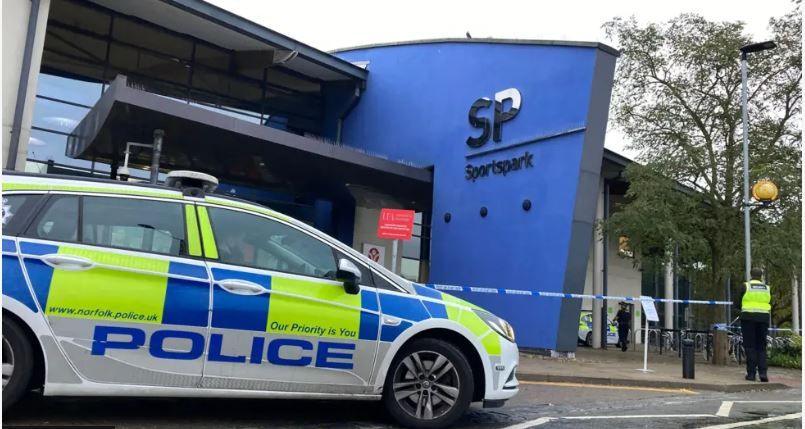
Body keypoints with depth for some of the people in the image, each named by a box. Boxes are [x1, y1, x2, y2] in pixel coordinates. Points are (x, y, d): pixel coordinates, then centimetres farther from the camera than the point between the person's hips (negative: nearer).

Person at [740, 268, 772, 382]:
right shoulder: (767, 288, 9)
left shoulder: (746, 286, -1)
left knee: (750, 346, 1)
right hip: (763, 318, 3)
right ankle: (763, 372, -3)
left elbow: (737, 303, 1)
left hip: (748, 318, -3)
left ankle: (751, 373, -2)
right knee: (761, 347, 9)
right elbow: (770, 305, 12)